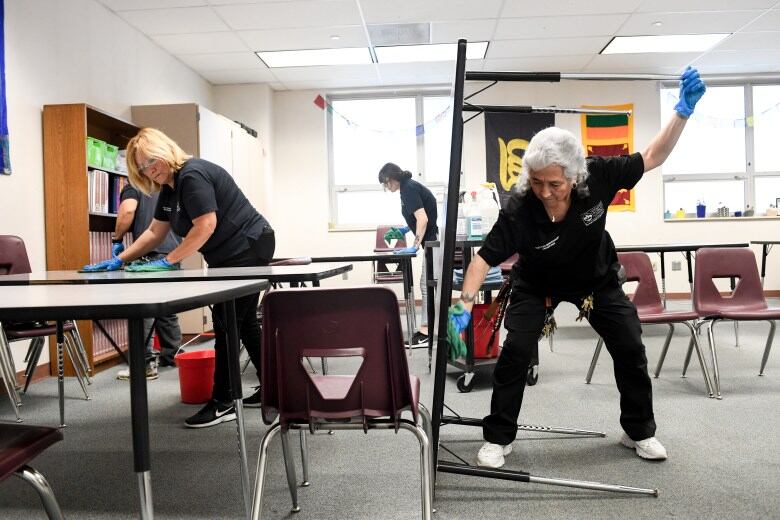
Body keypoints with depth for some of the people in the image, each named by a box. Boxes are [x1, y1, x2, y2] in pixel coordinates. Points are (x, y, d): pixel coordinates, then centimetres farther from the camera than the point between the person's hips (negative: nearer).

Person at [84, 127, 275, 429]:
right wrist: (119, 260, 10)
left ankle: (222, 404, 2)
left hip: (249, 250, -10)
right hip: (231, 257, 10)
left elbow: (206, 225, -25)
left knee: (227, 325, -7)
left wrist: (169, 261, -20)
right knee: (243, 323, 14)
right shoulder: (169, 188, 12)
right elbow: (154, 232, 16)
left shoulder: (192, 175, -18)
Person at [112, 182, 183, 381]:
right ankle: (172, 355, 24)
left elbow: (128, 210, -10)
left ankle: (145, 364, -7)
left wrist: (117, 238, 0)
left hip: (150, 254, -6)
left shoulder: (132, 187, 9)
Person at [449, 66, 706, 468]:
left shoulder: (597, 177, -30)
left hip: (597, 278, 3)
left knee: (630, 347, 4)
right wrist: (465, 305, -40)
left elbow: (652, 157, -15)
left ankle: (639, 430, 27)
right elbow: (484, 257, -31)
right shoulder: (518, 212, -36)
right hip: (537, 284, -2)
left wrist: (684, 110, -25)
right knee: (515, 350, -15)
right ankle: (498, 438, 4)